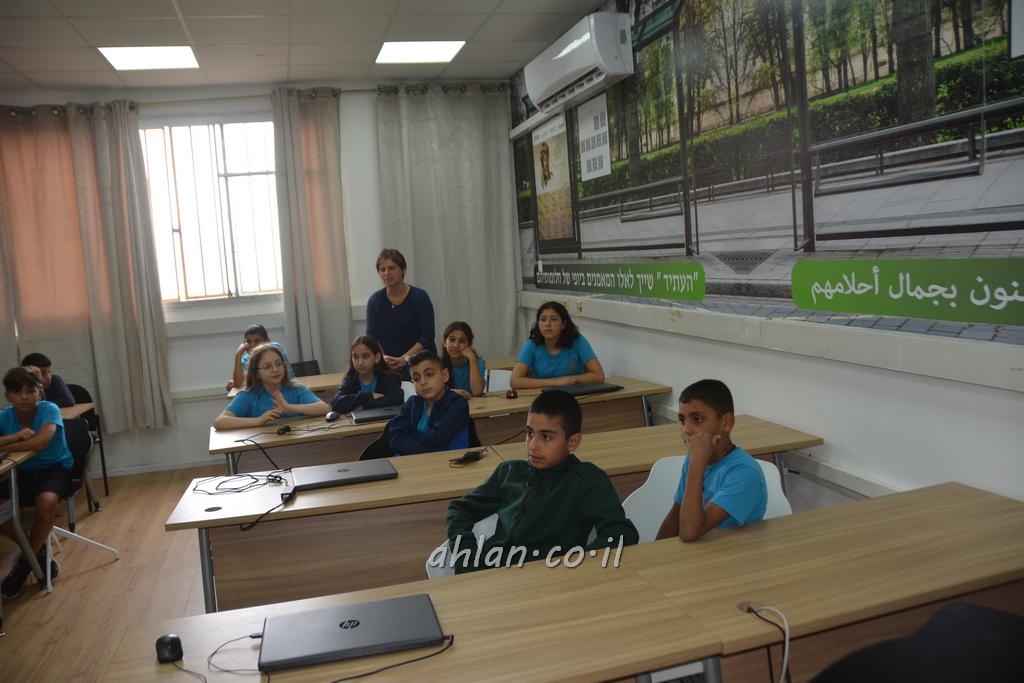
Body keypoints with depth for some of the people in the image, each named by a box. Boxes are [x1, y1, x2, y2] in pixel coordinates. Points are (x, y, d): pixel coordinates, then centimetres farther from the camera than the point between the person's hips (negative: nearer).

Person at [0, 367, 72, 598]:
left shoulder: (49, 409, -18)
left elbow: (40, 442, -35)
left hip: (55, 468, -5)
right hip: (23, 472, 5)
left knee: (46, 501, -36)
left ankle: (25, 561, -10)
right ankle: (38, 551, 4)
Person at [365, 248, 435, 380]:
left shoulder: (420, 297, -4)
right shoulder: (375, 300, 4)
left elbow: (427, 337, -9)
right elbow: (371, 337, 0)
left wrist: (405, 358, -22)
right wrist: (383, 357, -20)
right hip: (387, 369, 1)